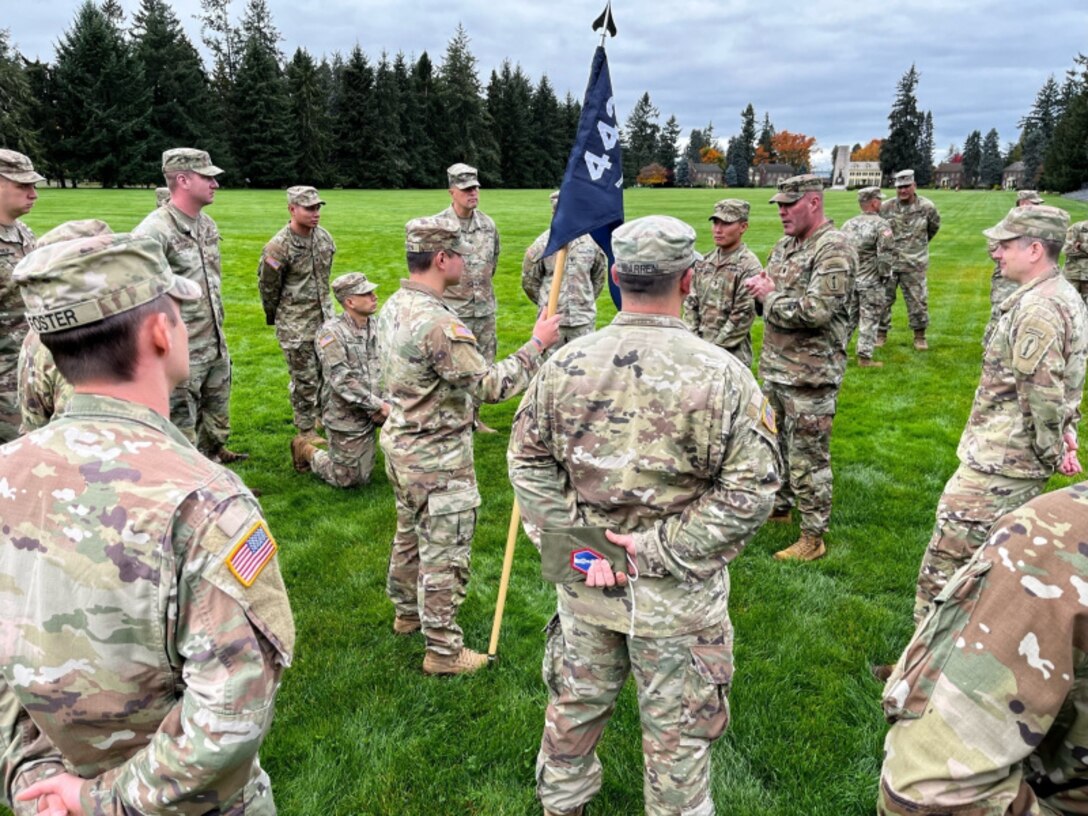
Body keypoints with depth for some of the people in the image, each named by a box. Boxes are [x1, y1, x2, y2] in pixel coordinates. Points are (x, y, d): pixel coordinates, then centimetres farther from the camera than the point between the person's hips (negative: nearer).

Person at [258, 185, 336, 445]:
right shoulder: (278, 247, -18)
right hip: (296, 325, -6)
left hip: (325, 317, 6)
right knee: (305, 379, 2)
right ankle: (306, 431, 17)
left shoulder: (324, 237, 1)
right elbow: (267, 287, -5)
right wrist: (274, 317, 7)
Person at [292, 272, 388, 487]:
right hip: (346, 418, -5)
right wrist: (378, 405, -25)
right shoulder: (332, 333, -19)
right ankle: (306, 450, 29)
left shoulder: (375, 327, 1)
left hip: (368, 415, 6)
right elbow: (342, 382, -25)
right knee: (346, 479, 7)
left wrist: (381, 404, -15)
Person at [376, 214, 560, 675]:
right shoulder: (437, 323, -28)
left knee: (410, 534, 26)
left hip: (400, 443, 10)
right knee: (445, 554, 4)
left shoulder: (394, 306, 2)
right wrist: (538, 345, -17)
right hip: (438, 457, -10)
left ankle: (407, 613, 45)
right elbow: (492, 385, -27)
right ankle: (443, 651, 18)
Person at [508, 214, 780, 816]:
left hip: (585, 583, 4)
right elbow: (752, 489, -17)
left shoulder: (566, 365, -8)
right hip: (678, 594, -3)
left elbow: (528, 461, -2)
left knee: (576, 704, 24)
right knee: (676, 730, 16)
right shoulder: (720, 373, -17)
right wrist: (664, 547, -14)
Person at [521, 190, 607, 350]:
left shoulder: (591, 241, -2)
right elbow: (529, 280, 3)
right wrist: (546, 304, 8)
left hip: (584, 319, 1)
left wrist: (586, 300, 13)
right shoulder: (542, 244, -6)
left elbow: (599, 276, 11)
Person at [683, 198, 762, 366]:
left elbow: (743, 316, -14)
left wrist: (713, 348, -14)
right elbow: (691, 303, 10)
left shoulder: (749, 267, -10)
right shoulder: (705, 262, 9)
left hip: (731, 355, -6)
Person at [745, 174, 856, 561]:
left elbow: (816, 311, -26)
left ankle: (813, 537, 13)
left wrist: (769, 296, -15)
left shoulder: (834, 249, -16)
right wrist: (760, 289, -4)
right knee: (776, 444, 22)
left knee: (808, 458, 0)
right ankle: (779, 506, 41)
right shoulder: (784, 246, 12)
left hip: (810, 375, -9)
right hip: (774, 367, 9)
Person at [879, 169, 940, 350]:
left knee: (918, 300, 2)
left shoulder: (926, 207, -2)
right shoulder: (885, 207, -4)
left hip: (914, 264, 0)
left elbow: (934, 226, 18)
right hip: (888, 262, 0)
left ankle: (920, 335, 16)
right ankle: (881, 333, 18)